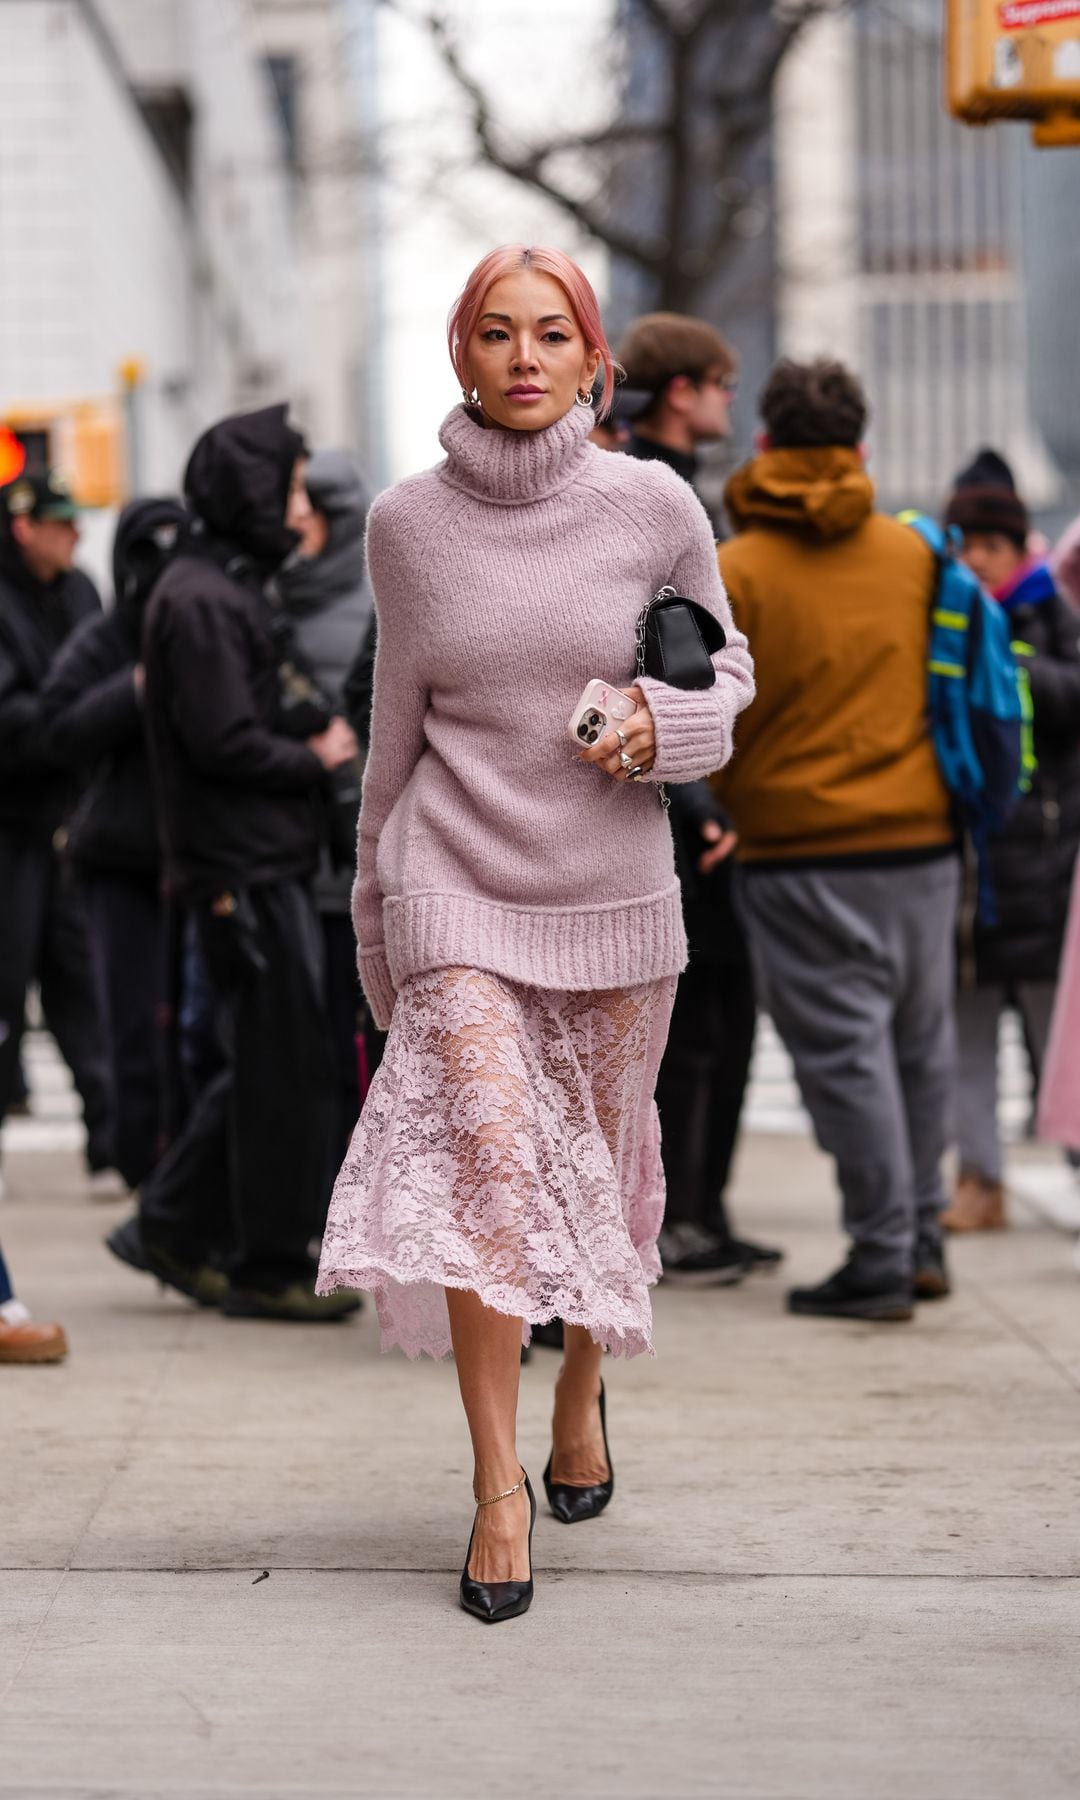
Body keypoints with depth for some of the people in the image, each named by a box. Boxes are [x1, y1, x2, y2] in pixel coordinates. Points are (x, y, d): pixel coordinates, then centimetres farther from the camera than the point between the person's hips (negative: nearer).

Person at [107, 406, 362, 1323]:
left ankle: (173, 1227, 21)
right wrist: (317, 759, -9)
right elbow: (222, 741, -21)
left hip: (262, 862, 10)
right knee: (286, 1067, -4)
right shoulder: (202, 600, -15)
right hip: (244, 867, -10)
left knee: (269, 1063, 14)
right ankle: (271, 1266, 5)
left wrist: (311, 747, 3)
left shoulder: (231, 587, 17)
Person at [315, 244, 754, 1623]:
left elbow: (726, 667, 10)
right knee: (489, 1155, -16)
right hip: (459, 881, -1)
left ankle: (582, 1391, 39)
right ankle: (497, 1485, -11)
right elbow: (396, 729, 10)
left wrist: (668, 723, -12)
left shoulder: (653, 507, -3)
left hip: (613, 891, 1)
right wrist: (375, 911, 16)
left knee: (598, 1169, 12)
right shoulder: (408, 523, 0)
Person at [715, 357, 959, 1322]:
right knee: (920, 1041, 15)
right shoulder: (912, 551, 4)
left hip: (803, 853, -4)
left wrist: (719, 803, 13)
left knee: (845, 1050, -1)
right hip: (924, 840, 4)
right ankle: (923, 1240, 24)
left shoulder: (735, 571, -8)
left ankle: (881, 1259, 0)